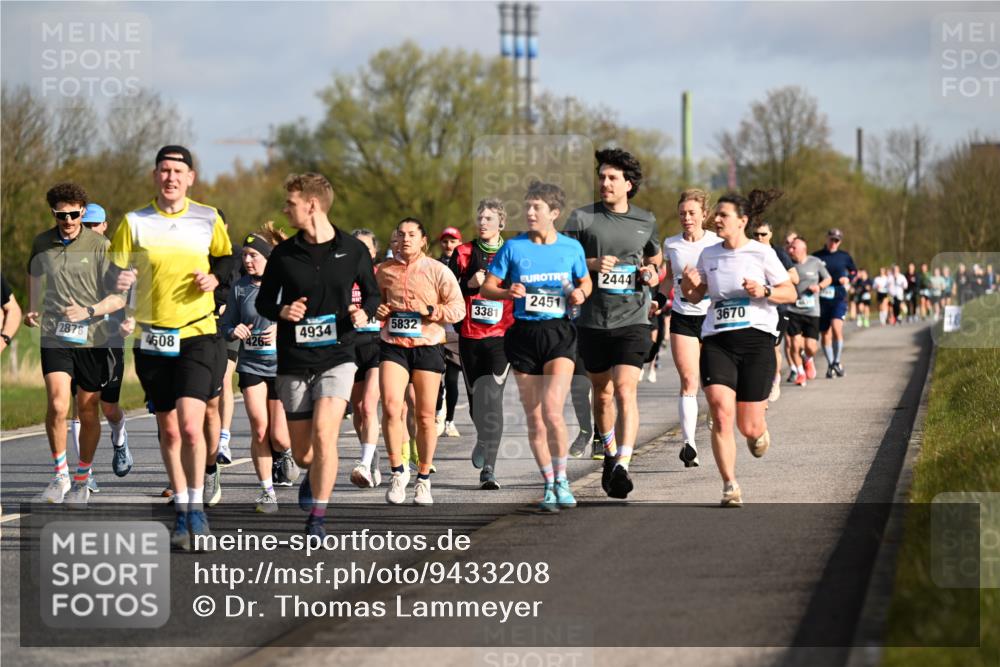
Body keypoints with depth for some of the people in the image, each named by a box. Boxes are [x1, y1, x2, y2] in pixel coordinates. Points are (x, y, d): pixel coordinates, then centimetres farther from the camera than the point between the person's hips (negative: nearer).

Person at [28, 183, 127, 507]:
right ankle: (60, 474, 0)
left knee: (88, 412, 6)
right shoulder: (42, 243, 5)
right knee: (57, 406, -16)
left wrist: (89, 311, -22)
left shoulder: (100, 246, -6)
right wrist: (32, 310, 18)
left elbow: (119, 297, -8)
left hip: (92, 338, -1)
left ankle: (82, 480, 24)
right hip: (54, 337, 1)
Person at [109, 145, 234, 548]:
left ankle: (196, 506, -3)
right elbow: (113, 273, 4)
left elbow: (226, 258, 18)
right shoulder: (134, 223, 2)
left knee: (190, 425, -17)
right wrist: (120, 278, -19)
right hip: (153, 337, 2)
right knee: (168, 430, 8)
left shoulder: (208, 219, 3)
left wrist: (215, 277, -3)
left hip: (197, 334, -2)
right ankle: (183, 513, 20)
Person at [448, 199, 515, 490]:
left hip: (502, 337, -3)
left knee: (492, 396, -16)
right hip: (470, 337, 3)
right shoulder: (463, 253, 8)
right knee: (475, 397, 10)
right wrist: (470, 284, -11)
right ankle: (484, 439, 42)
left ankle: (488, 468, -18)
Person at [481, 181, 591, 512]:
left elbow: (586, 282, 18)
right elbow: (486, 288, 5)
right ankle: (549, 484, 18)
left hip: (559, 333, -2)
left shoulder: (571, 247, 4)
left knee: (552, 412, -17)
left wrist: (580, 293, -4)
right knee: (534, 418, 5)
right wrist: (508, 292, -15)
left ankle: (561, 479, -1)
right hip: (523, 334, 2)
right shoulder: (513, 247, 3)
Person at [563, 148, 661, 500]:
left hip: (632, 319, -1)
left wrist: (653, 273, 3)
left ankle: (623, 466, -24)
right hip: (593, 320, 1)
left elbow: (655, 257, 25)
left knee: (625, 390, -17)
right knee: (602, 392, 14)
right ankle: (610, 453, 37)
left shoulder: (646, 221, 8)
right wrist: (592, 264, -16)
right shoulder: (583, 217, 1)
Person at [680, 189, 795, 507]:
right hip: (717, 341, 2)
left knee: (749, 426, 1)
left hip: (756, 340, -2)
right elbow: (694, 297, 19)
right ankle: (730, 486, -8)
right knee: (721, 414, -16)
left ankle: (759, 431, 40)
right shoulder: (708, 255, 10)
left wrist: (764, 292, -16)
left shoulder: (761, 253, -1)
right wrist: (689, 283, -2)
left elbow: (790, 293, 2)